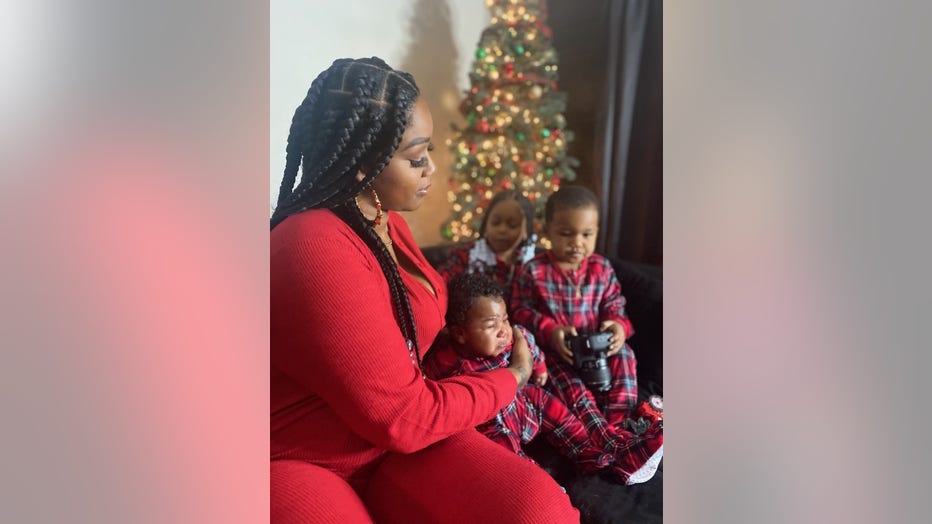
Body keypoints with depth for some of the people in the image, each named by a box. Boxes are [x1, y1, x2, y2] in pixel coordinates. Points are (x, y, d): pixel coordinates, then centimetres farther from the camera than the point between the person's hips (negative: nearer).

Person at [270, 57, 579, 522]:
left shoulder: (384, 220, 6)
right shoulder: (317, 250, -25)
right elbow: (401, 417, -20)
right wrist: (512, 378, -7)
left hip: (386, 432, 7)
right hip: (297, 461, -7)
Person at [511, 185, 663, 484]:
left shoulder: (601, 268, 4)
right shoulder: (533, 272, -8)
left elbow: (614, 305, 7)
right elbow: (522, 310, -6)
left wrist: (619, 325, -18)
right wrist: (550, 331, -23)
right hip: (555, 349, -3)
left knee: (623, 355, -25)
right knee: (566, 379, -31)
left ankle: (621, 420, -26)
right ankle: (613, 440, -41)